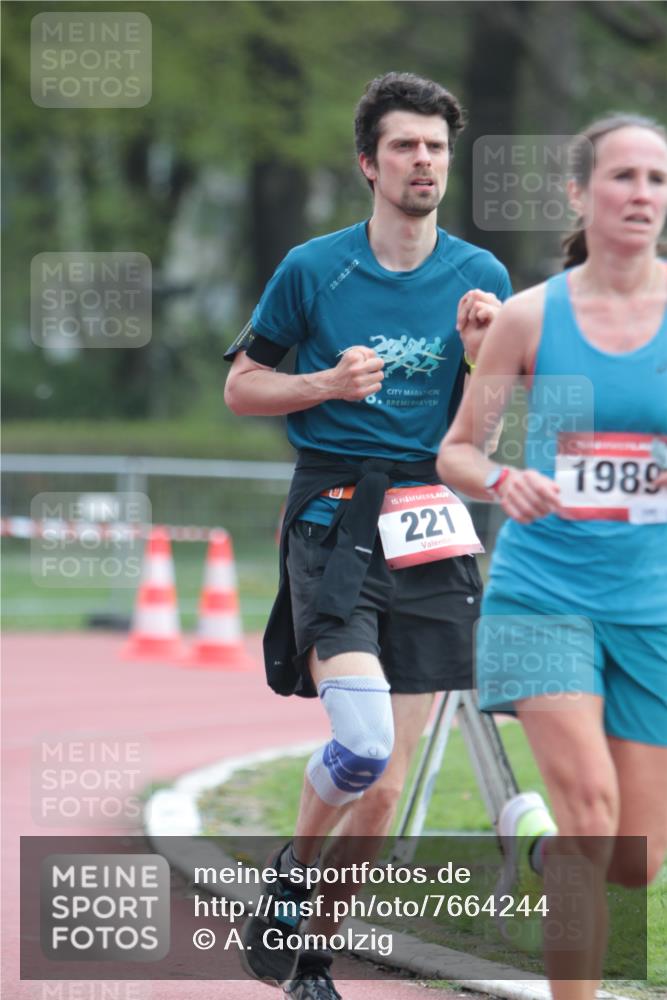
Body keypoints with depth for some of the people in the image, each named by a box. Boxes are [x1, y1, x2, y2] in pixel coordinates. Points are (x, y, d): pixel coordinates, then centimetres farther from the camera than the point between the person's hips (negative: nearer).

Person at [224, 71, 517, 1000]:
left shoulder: (481, 277, 8)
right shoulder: (313, 269, 2)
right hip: (332, 519, -3)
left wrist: (478, 350, -8)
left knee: (385, 785, 2)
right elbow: (241, 384, 11)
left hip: (432, 535, 3)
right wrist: (326, 383, -7)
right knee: (364, 742, -22)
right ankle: (293, 872, 8)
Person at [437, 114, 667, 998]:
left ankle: (534, 847, 39)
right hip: (542, 586, -2)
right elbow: (455, 452, 6)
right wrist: (502, 482, -16)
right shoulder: (531, 315, -1)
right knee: (591, 802, -22)